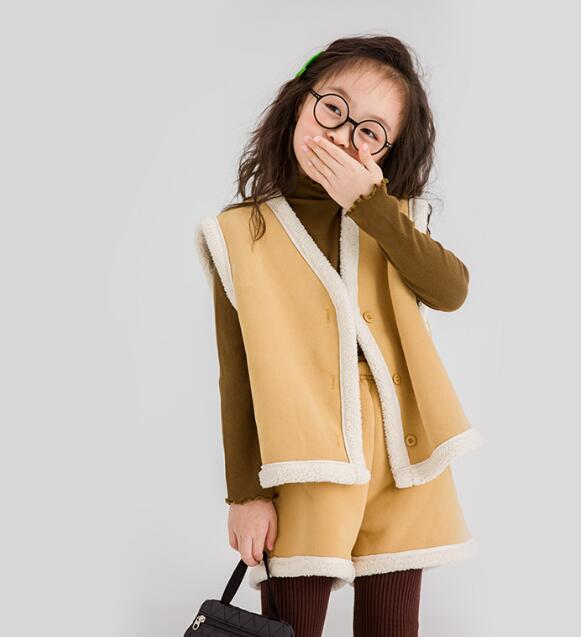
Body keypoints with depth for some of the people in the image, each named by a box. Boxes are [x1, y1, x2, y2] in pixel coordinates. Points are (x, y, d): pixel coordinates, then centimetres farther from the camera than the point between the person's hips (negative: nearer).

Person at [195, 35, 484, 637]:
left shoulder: (392, 218, 8)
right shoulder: (241, 235, -1)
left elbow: (451, 291, -11)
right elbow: (237, 377, -1)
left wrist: (371, 204, -16)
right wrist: (245, 493, -2)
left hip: (403, 462, 3)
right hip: (304, 473, -3)